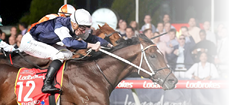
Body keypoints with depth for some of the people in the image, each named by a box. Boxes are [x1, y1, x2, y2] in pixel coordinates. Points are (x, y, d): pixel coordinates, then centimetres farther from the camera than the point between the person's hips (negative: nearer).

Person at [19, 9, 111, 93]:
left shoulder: (76, 29, -5)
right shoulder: (60, 25, -31)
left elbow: (89, 38, 9)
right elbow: (69, 42, -45)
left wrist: (107, 44, 5)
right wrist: (90, 45, -45)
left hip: (43, 43, 10)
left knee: (67, 55, 3)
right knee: (59, 56, -23)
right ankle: (46, 85, -28)